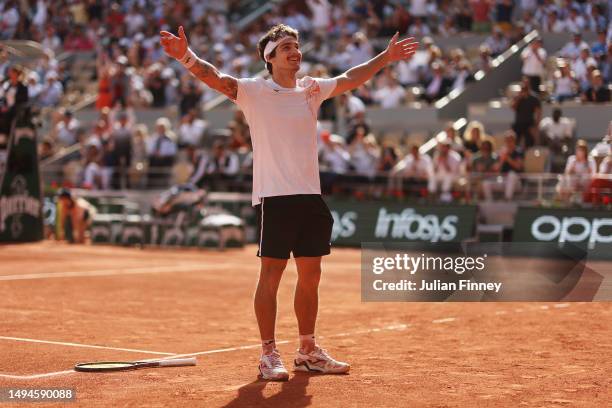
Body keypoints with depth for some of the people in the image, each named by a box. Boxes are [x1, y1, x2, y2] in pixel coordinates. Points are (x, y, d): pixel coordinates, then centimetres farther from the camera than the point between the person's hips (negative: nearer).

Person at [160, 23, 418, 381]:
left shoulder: (312, 90, 13)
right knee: (271, 275, -4)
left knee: (310, 276, 11)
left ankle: (308, 351, 22)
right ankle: (269, 354, 4)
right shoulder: (254, 91, -4)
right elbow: (215, 77, -18)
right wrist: (187, 57, -36)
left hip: (311, 196, 6)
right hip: (275, 197, -6)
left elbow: (350, 79, 25)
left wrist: (387, 57, 25)